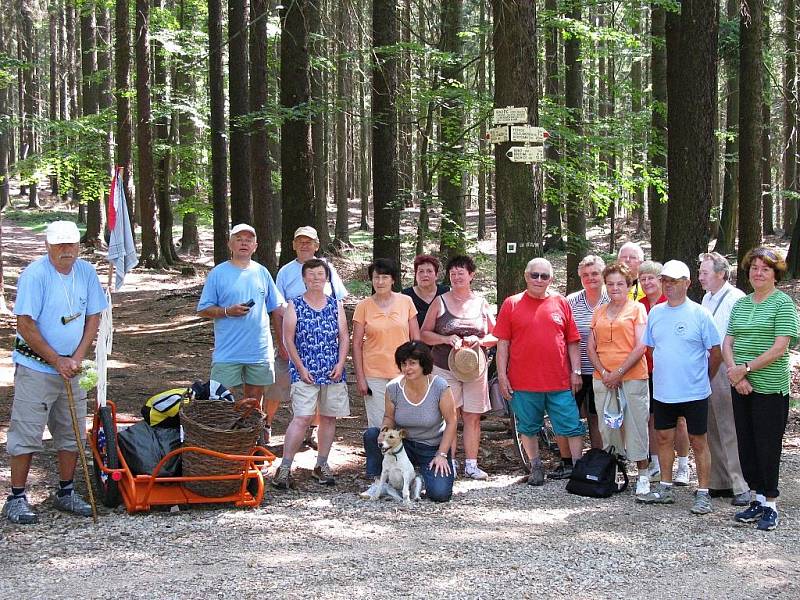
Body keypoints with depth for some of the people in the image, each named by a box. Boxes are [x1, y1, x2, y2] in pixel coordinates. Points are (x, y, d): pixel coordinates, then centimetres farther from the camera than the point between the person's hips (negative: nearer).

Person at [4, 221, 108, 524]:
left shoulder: (86, 272, 3)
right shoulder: (35, 274, -15)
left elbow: (93, 317, 8)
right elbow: (26, 325, -16)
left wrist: (77, 359, -3)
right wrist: (56, 360, -13)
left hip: (70, 369, 6)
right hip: (35, 368, -6)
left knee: (72, 434, 12)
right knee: (26, 435, -4)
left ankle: (66, 493, 25)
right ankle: (16, 499, 4)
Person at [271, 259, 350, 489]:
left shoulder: (336, 305, 9)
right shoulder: (294, 306, 1)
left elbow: (344, 337, 9)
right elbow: (288, 339, -2)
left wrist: (340, 364, -4)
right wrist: (301, 368, -9)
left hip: (333, 372, 4)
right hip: (305, 372, -4)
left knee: (329, 417, 7)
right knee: (302, 417, -13)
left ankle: (321, 465, 19)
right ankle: (285, 467, -9)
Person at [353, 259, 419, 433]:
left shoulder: (406, 302, 2)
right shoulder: (364, 306, -1)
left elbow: (416, 339, 7)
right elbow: (357, 344, 1)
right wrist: (360, 378, -3)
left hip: (403, 372, 1)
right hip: (374, 374, -1)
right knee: (377, 426, 2)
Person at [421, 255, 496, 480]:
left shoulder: (481, 303, 10)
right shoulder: (440, 302, 4)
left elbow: (495, 336, 13)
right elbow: (424, 334, 4)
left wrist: (479, 340, -8)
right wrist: (446, 339, -13)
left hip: (475, 368, 2)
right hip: (445, 368, -2)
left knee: (472, 417, 3)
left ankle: (471, 464, 9)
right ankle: (449, 463, 1)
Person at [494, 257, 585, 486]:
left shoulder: (561, 303, 7)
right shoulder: (511, 304, 3)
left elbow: (573, 341, 10)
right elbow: (502, 343, 2)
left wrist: (576, 371, 3)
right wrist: (502, 375, -3)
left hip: (560, 382, 1)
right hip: (523, 382, 0)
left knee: (572, 427, 1)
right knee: (529, 428, 10)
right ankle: (536, 467, 24)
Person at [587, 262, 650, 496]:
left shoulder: (637, 309, 2)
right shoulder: (599, 312, 15)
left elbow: (640, 347, -6)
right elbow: (591, 347, 11)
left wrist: (619, 372, -12)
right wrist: (603, 372, -4)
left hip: (632, 378, -4)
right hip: (603, 378, 4)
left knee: (635, 425, -4)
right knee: (606, 427, 6)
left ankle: (643, 476, 4)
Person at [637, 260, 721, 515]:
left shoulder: (699, 314, -9)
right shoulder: (655, 313, 5)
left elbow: (715, 353, -3)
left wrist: (703, 379, 6)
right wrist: (661, 375, 15)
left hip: (694, 392, -5)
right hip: (663, 390, 5)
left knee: (698, 441, 2)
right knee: (664, 438, 12)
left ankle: (703, 493, 8)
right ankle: (665, 488, 24)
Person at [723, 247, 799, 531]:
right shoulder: (740, 304, 12)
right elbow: (728, 343, 8)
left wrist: (745, 369, -14)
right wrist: (735, 373, -9)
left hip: (770, 387, -6)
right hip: (741, 387, 6)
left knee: (767, 446, -1)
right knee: (746, 444, 10)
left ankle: (770, 505, 9)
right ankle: (756, 499, 21)